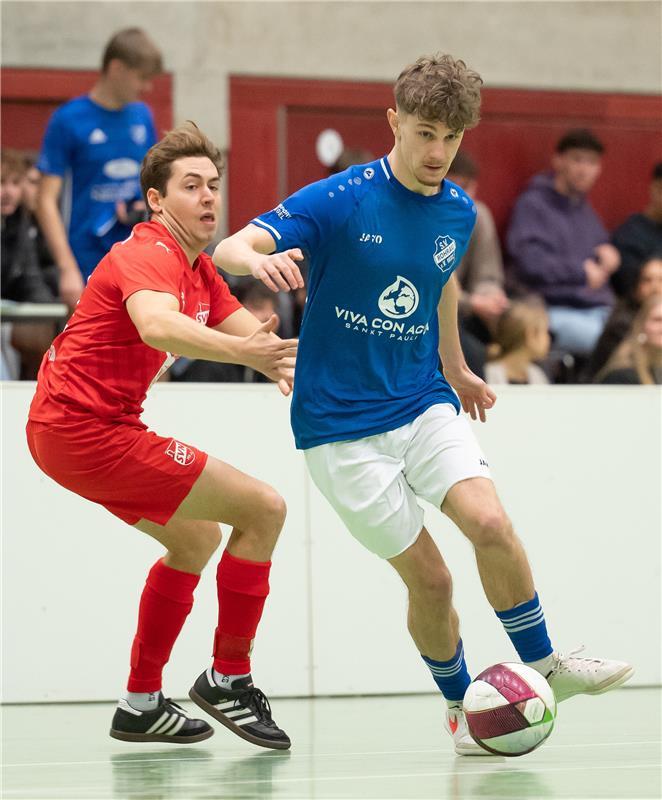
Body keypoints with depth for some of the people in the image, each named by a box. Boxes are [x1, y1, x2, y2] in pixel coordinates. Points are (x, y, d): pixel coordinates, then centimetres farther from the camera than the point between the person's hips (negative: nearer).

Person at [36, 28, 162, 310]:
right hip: (90, 263, -5)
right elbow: (47, 200, -9)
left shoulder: (142, 116, 8)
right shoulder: (69, 120, -7)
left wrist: (147, 207, 0)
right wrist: (68, 269, -17)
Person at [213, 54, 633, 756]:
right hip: (341, 426, -4)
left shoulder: (458, 213, 2)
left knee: (490, 522, -21)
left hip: (423, 404, 4)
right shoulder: (340, 200, -15)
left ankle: (545, 665, -1)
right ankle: (460, 705, 20)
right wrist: (260, 259, -45)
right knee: (429, 578, -5)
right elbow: (228, 249, -22)